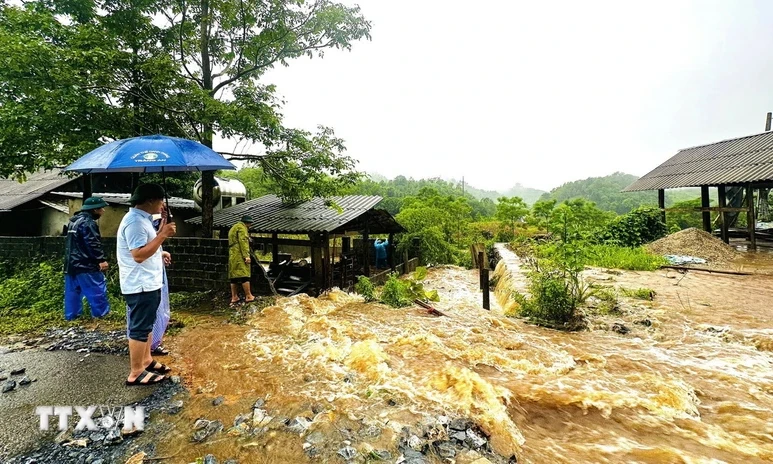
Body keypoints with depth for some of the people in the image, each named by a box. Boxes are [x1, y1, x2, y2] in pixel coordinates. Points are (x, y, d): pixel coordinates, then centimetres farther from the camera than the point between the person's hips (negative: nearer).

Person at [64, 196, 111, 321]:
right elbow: (93, 244, -22)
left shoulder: (73, 221, 16)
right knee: (97, 289, 0)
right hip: (86, 264, -10)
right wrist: (101, 260, -16)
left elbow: (71, 243, 23)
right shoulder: (88, 223, -18)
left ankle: (71, 315, 18)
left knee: (72, 291, 13)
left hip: (71, 263, 10)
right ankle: (101, 313, 6)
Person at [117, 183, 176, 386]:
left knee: (146, 325, 20)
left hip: (148, 283, 11)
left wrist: (159, 253, 18)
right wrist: (162, 235, -28)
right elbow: (139, 255, -28)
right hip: (140, 285, -11)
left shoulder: (142, 218, 12)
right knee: (140, 328, -1)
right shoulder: (135, 222, -22)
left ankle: (147, 361, 34)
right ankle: (136, 373, 11)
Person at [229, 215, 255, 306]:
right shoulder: (242, 228, -5)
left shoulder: (233, 228, 27)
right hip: (240, 255, -10)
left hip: (232, 256, 10)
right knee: (244, 275, -9)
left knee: (234, 276, 10)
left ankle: (234, 297, 14)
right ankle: (248, 296, -8)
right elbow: (243, 242, -15)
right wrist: (246, 256, -20)